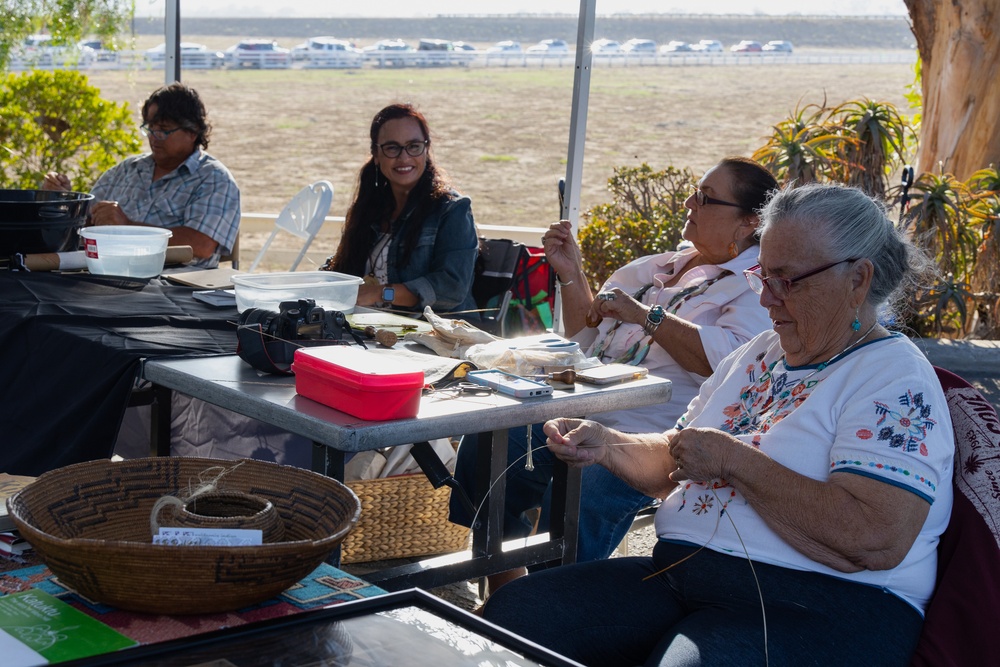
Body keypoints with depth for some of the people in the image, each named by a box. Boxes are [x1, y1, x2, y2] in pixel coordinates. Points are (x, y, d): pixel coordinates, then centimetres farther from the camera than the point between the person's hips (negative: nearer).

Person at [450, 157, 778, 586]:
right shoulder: (659, 267, 23)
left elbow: (729, 358, -22)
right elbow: (589, 344, 27)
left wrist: (644, 315, -17)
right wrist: (571, 276, 13)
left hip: (653, 438, -8)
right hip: (585, 419, 8)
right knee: (483, 445, -12)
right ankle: (501, 605, -2)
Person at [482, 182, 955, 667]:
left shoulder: (897, 380, -9)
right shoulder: (760, 354, 18)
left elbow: (874, 542, -23)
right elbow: (675, 468, 26)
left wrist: (733, 459, -15)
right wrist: (609, 447, 4)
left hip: (815, 608, -7)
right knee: (512, 612, -11)